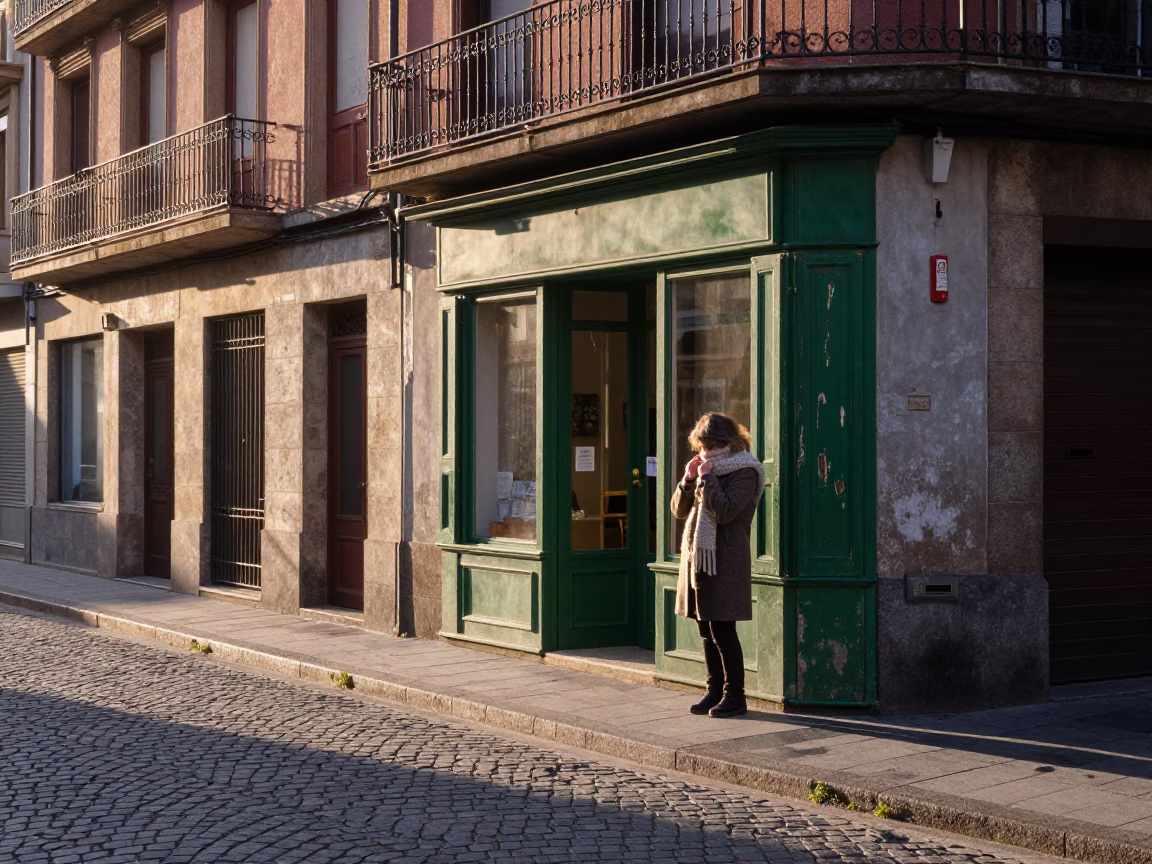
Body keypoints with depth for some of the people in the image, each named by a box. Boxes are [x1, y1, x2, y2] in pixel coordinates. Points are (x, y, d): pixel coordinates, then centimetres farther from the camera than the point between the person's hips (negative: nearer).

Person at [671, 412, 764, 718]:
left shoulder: (743, 472, -8)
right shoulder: (704, 468, 16)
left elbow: (724, 511, -20)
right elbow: (679, 509, 15)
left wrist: (706, 478, -15)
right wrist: (688, 481, 0)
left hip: (724, 562, -8)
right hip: (696, 556, 8)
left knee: (722, 630, -6)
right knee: (707, 632, 11)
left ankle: (734, 696, 1)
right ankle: (715, 690, 20)